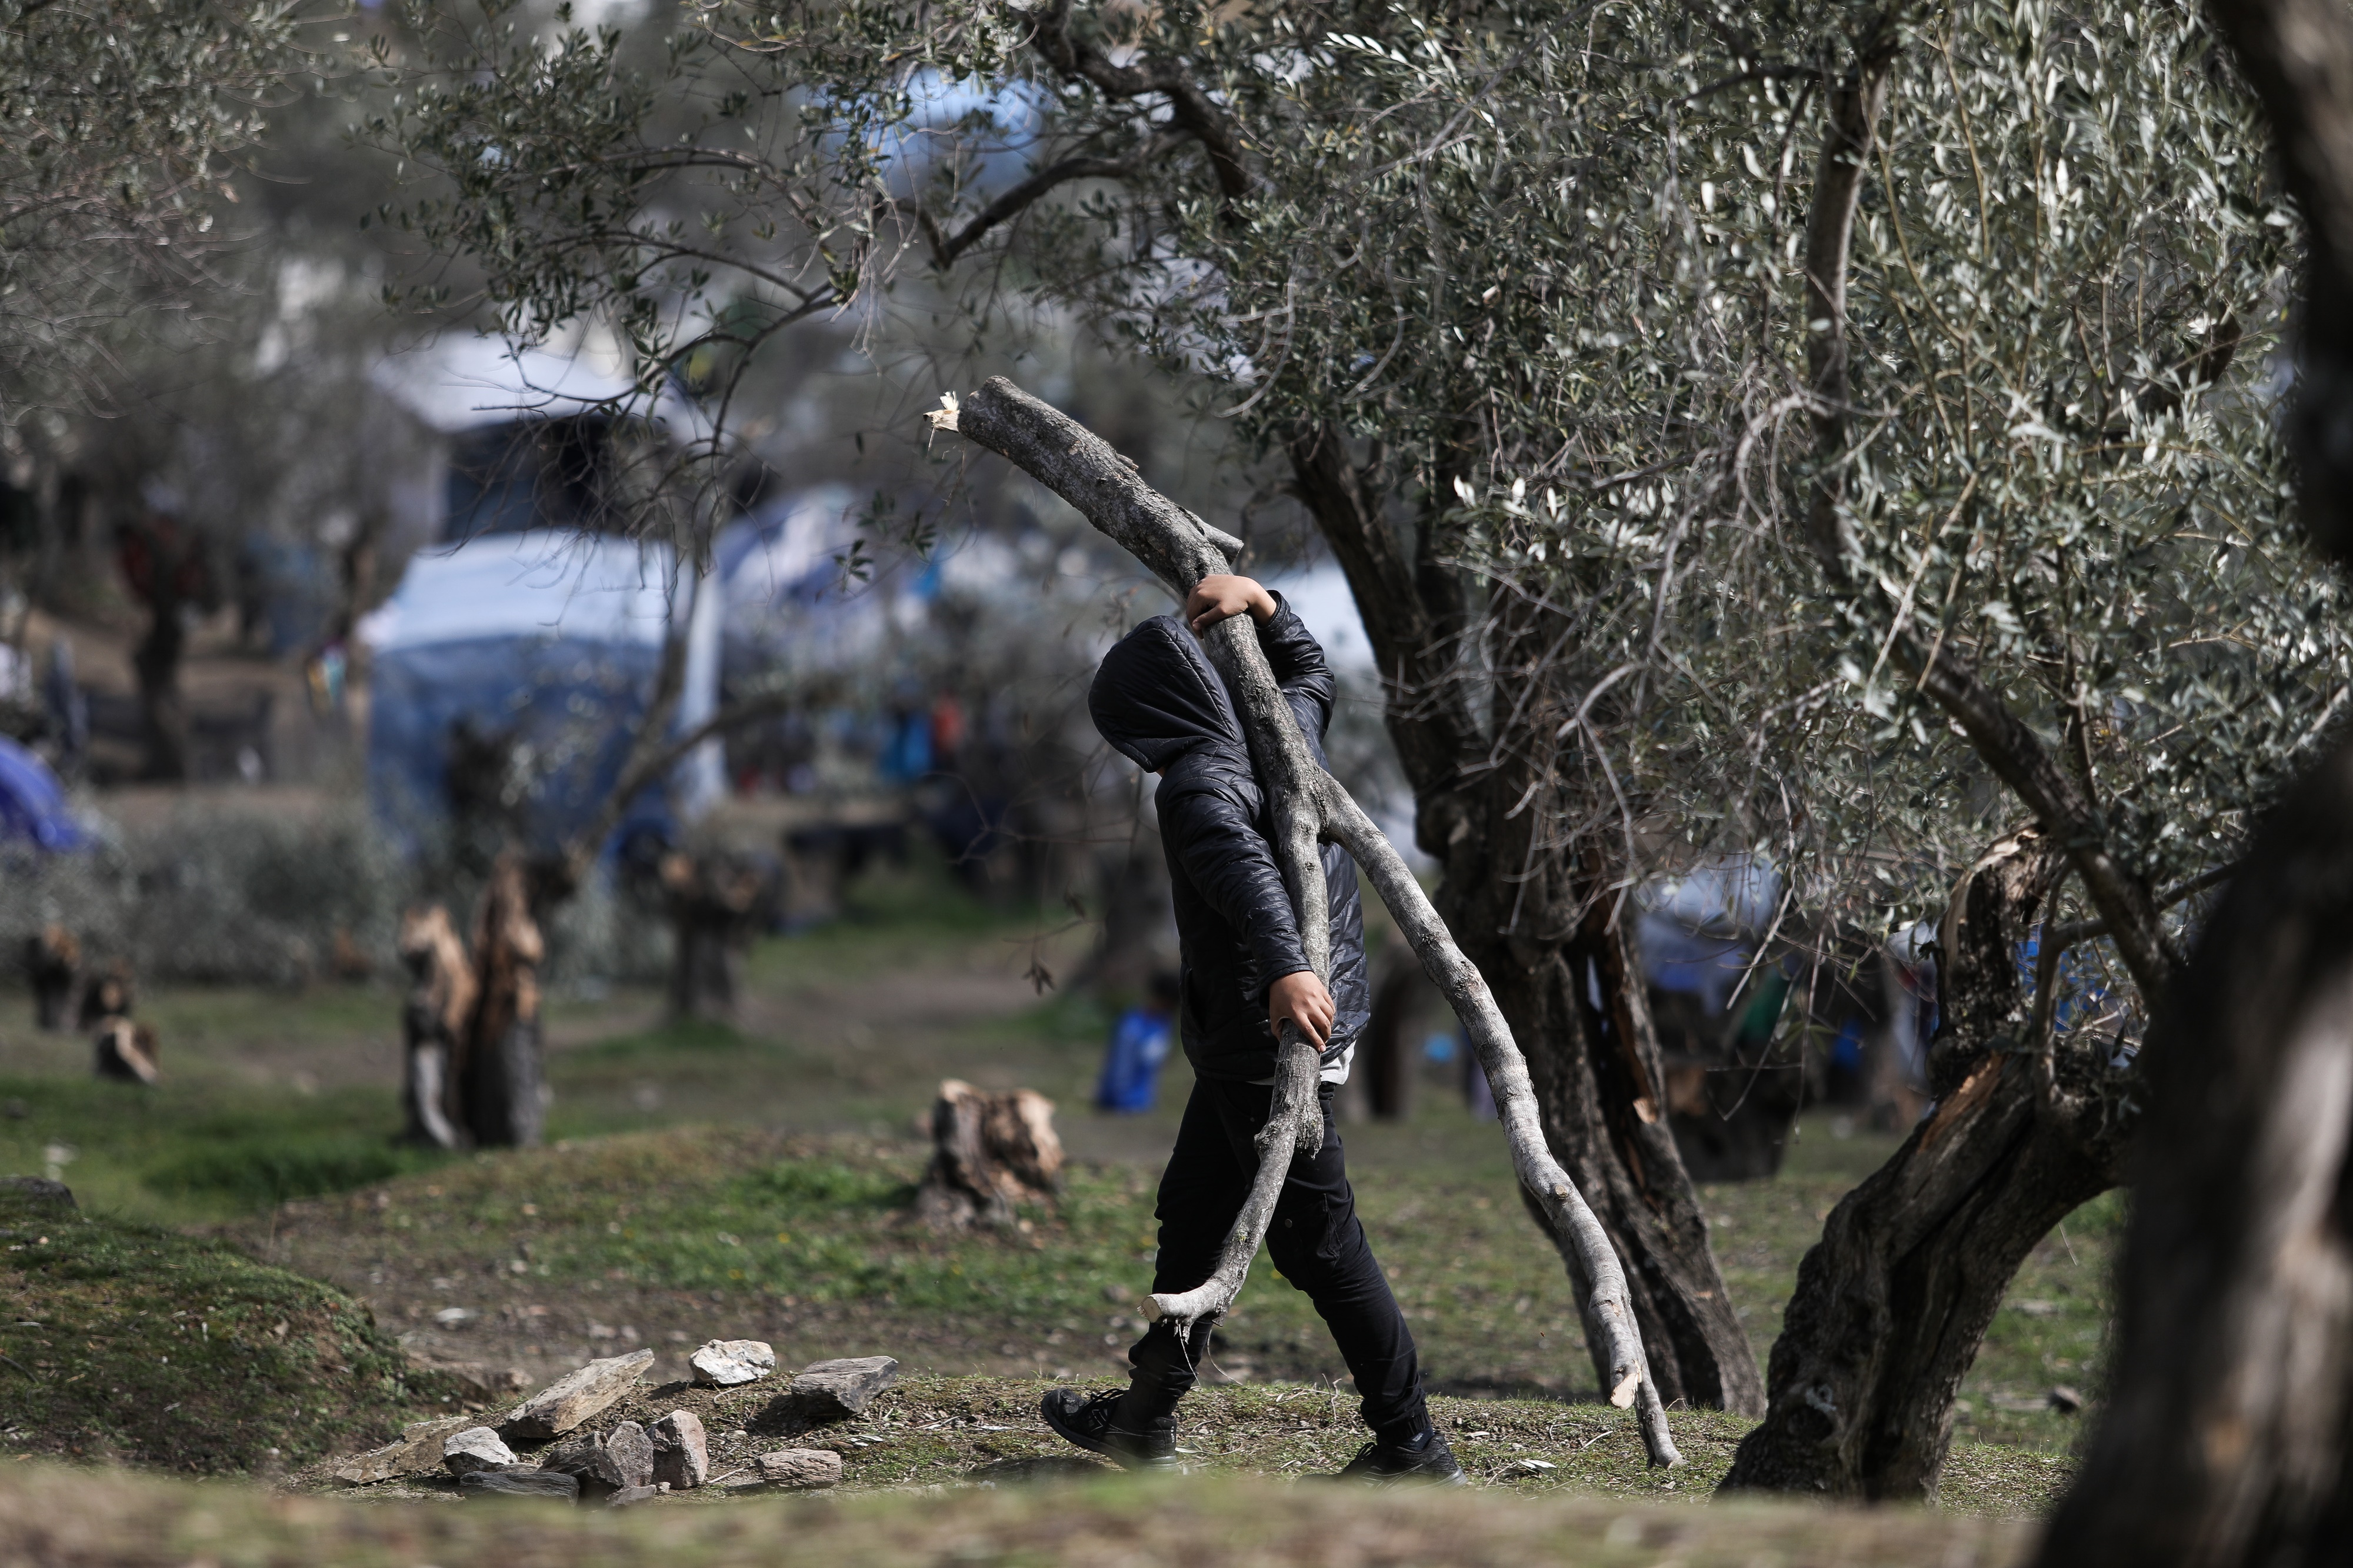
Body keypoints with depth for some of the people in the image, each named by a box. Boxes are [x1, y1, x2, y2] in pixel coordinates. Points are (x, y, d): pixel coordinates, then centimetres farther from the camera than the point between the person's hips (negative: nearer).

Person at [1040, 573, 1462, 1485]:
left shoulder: (1199, 782, -19)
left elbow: (1244, 866, -39)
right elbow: (1310, 672, 30)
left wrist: (1285, 965, -54)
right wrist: (1262, 605, 14)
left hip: (1268, 1045, -10)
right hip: (1251, 1045, 10)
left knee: (1318, 1242, -4)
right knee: (1192, 1215, 19)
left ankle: (1413, 1447, 0)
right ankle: (1145, 1419, 28)